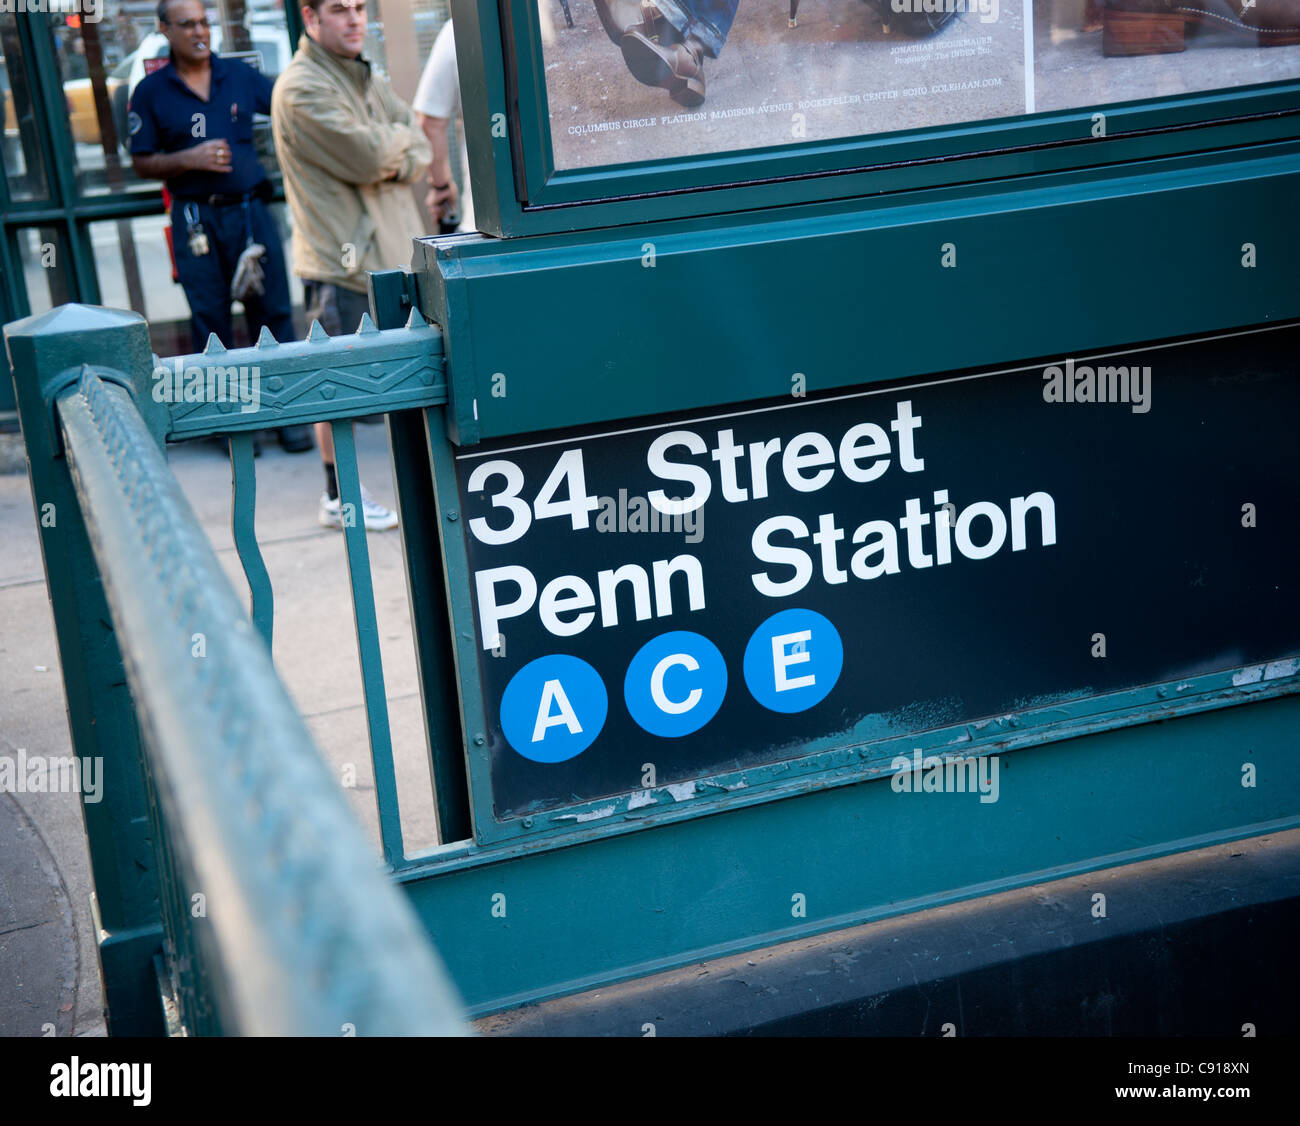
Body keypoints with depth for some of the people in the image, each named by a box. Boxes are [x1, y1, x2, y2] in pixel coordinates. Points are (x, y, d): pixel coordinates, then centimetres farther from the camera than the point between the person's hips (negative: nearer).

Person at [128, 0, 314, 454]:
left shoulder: (239, 75, 8)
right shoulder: (151, 92, 3)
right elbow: (142, 163, 3)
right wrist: (189, 159, -12)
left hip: (249, 209, 1)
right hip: (195, 220, -1)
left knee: (271, 311, 1)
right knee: (209, 321, 3)